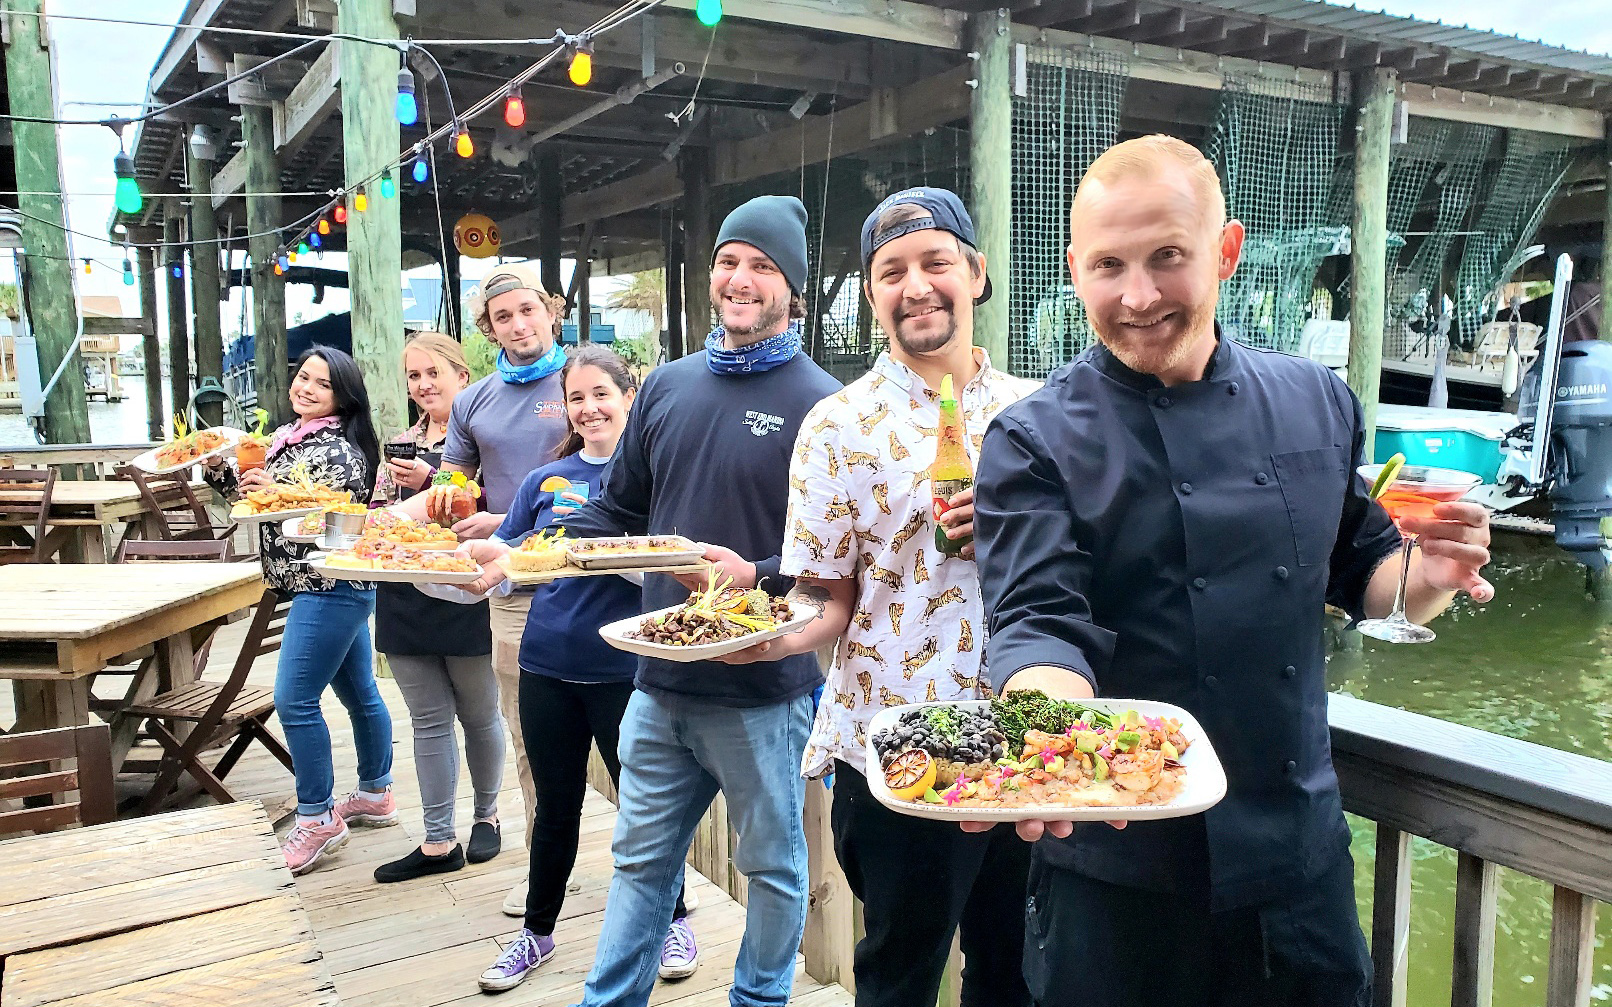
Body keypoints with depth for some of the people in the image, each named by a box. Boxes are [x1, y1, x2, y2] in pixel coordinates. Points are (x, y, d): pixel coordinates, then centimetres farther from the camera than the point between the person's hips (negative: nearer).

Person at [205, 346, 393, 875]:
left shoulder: (339, 449, -15)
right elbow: (256, 497, 21)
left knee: (294, 700, -8)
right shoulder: (286, 436, 14)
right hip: (337, 591, 10)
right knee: (359, 692, 17)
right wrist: (221, 471, 6)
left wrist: (278, 490, -28)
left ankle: (317, 818, 3)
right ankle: (375, 795, 30)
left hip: (329, 589, -10)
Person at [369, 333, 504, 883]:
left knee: (479, 713, 10)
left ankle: (486, 816, 31)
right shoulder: (401, 444, 15)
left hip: (464, 596, -6)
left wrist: (430, 481, -21)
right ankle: (438, 842, 15)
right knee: (429, 720, 9)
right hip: (405, 597, 6)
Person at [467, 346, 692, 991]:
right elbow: (496, 564, 10)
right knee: (556, 805, 16)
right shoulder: (546, 480, 8)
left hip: (624, 668, -3)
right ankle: (537, 931, 35)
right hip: (547, 666, 3)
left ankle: (674, 921, 32)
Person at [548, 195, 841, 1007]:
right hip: (661, 683, 5)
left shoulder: (819, 404, -10)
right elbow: (618, 512, 14)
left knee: (772, 865, 15)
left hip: (763, 693, -5)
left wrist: (759, 577, -27)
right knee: (640, 861, 19)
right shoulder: (668, 387, 7)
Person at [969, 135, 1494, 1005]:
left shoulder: (1317, 404, 2)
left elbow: (1360, 574, 12)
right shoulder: (1036, 443, -11)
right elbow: (1038, 625, -20)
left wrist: (1427, 576, -10)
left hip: (1302, 851, 4)